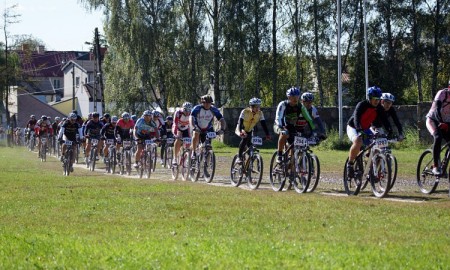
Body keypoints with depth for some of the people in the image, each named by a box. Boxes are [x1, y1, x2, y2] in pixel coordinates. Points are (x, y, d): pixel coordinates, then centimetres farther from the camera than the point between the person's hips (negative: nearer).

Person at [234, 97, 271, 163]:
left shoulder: (260, 113, -17)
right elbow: (240, 122, -38)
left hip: (249, 131, 5)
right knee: (244, 139, -31)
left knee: (249, 144, -9)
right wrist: (240, 132, -54)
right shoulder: (245, 112, -28)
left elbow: (263, 124, -21)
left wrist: (267, 135, -34)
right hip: (242, 130, -5)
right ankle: (239, 157, -25)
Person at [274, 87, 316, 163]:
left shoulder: (300, 107, -14)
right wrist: (280, 128, -52)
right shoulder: (283, 104, -24)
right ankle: (279, 155, -28)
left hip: (292, 128, 4)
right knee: (284, 134, -38)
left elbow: (309, 119, -13)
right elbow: (278, 118, -35)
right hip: (280, 126, -4)